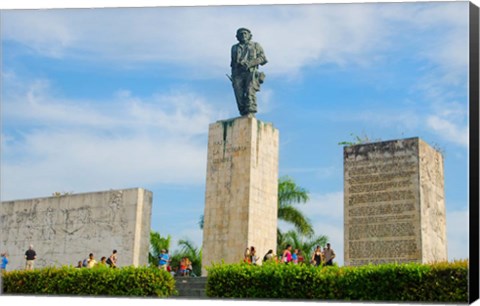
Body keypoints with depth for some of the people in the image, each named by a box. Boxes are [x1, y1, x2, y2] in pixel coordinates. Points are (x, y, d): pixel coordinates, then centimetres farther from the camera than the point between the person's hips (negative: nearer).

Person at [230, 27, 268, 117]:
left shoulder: (255, 45, 16)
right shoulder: (234, 48, 26)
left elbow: (263, 59, 5)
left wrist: (250, 63, -10)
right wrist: (233, 77, 13)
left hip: (251, 73, -3)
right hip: (238, 74, 3)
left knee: (250, 92, -21)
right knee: (239, 95, -11)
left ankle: (251, 114, -28)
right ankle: (244, 116, -11)